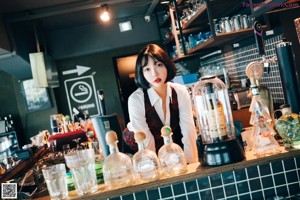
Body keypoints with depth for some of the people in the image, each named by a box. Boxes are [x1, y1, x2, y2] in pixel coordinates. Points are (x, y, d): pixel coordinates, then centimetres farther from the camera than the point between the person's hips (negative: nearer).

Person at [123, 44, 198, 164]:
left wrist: (193, 165, -29)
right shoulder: (136, 99, -26)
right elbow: (146, 142, -24)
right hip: (140, 149, -2)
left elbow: (189, 131, -20)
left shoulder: (180, 92, -15)